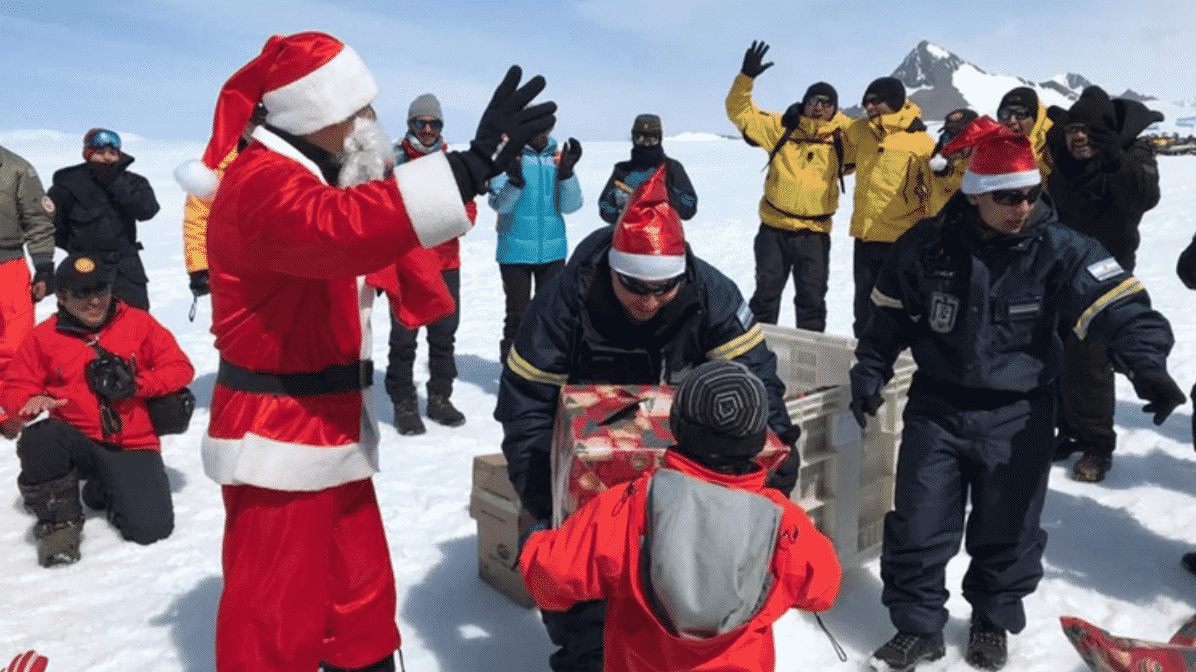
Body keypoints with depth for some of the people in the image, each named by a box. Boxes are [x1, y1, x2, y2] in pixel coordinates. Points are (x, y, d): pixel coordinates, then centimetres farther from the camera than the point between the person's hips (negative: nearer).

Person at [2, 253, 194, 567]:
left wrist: (135, 384, -16)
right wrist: (33, 401, -17)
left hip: (132, 446, 0)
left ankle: (106, 491, 21)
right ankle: (59, 520, -7)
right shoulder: (44, 337, 4)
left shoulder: (137, 322, 3)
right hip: (77, 444, 0)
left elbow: (181, 368, 1)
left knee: (152, 527, -16)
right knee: (38, 440, -36)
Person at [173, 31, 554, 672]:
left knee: (360, 590, 21)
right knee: (276, 620, 4)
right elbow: (338, 230, -41)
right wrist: (470, 167, -50)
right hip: (278, 440, -9)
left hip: (330, 431, 10)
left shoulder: (315, 176, 13)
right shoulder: (262, 183, -21)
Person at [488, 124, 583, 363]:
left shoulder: (558, 156, 6)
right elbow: (499, 204, -13)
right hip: (515, 251, -3)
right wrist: (515, 180, -31)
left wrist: (566, 172, -18)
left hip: (553, 251, 3)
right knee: (518, 314, 4)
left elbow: (570, 205, -2)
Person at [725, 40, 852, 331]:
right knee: (766, 293, 7)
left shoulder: (843, 136, 1)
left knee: (812, 299, 8)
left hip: (815, 234, 0)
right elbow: (740, 111, -1)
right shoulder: (781, 127, 0)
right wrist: (746, 77, -14)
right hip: (774, 230, 0)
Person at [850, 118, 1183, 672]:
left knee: (1007, 531, 12)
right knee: (917, 527, 6)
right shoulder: (926, 246, -7)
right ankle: (917, 627, 26)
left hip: (1017, 417, 0)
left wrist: (1147, 362, -35)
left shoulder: (1060, 249, -11)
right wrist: (869, 373, 4)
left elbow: (1118, 305, -18)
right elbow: (889, 314, 5)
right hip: (936, 408, 1)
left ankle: (993, 622, 38)